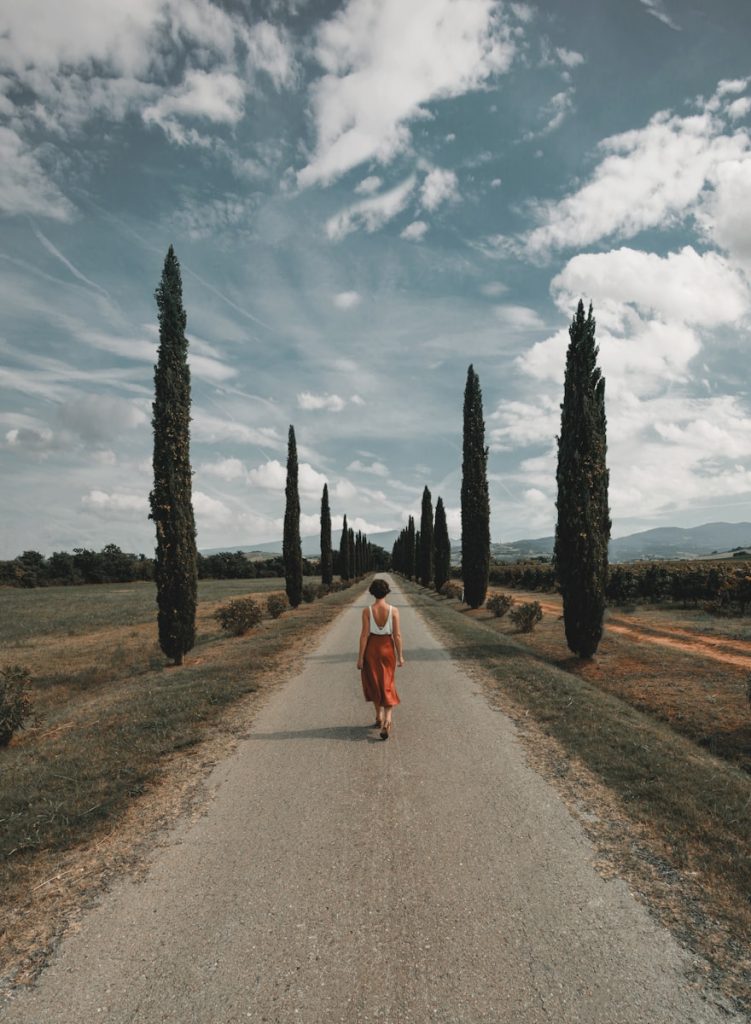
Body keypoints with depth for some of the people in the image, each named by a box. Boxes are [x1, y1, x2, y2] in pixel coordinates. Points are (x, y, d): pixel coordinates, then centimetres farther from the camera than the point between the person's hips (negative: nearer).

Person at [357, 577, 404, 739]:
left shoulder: (367, 611, -11)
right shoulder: (393, 610, -10)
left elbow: (364, 635, -11)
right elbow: (397, 635, -9)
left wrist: (360, 657, -4)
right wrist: (400, 656, 1)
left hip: (371, 648, 0)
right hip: (387, 648, 0)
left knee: (374, 683, 20)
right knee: (387, 685, 9)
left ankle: (379, 716, 31)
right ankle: (387, 720, -9)